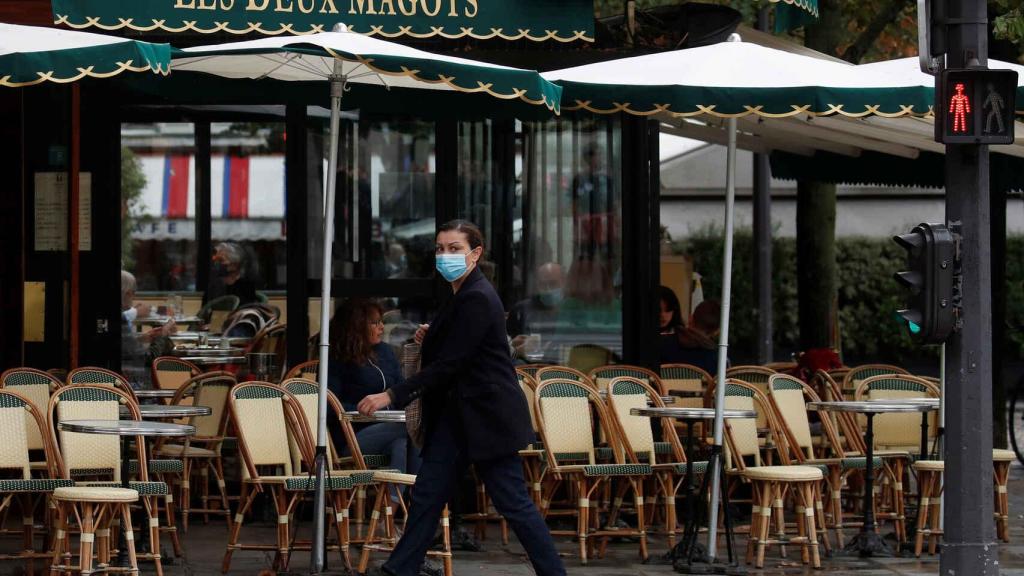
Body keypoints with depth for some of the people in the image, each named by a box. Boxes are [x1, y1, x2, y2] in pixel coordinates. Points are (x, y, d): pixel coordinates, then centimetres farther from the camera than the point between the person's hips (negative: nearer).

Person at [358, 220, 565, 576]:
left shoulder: (477, 299, -18)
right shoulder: (462, 295, 13)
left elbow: (449, 365, -21)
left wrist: (392, 396, -21)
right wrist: (431, 337, 4)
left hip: (487, 416, -10)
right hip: (459, 413, 10)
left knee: (513, 502, -4)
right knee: (427, 493, 7)